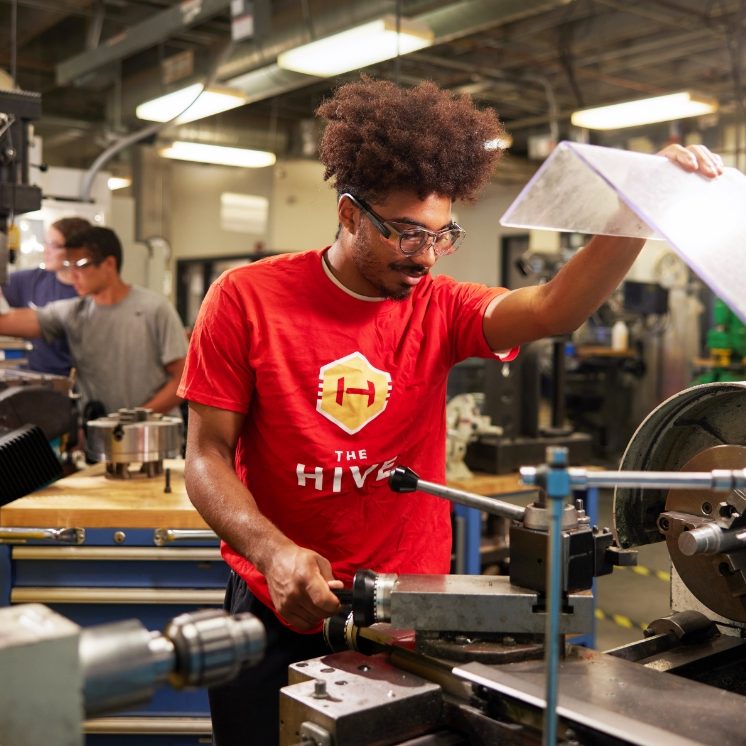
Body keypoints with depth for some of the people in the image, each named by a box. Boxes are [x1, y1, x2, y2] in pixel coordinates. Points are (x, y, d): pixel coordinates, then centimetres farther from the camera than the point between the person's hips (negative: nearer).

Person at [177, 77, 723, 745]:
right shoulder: (247, 299, -11)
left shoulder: (440, 309, -4)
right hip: (277, 614, -1)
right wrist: (273, 551, -27)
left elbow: (551, 310, -23)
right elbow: (207, 457, -11)